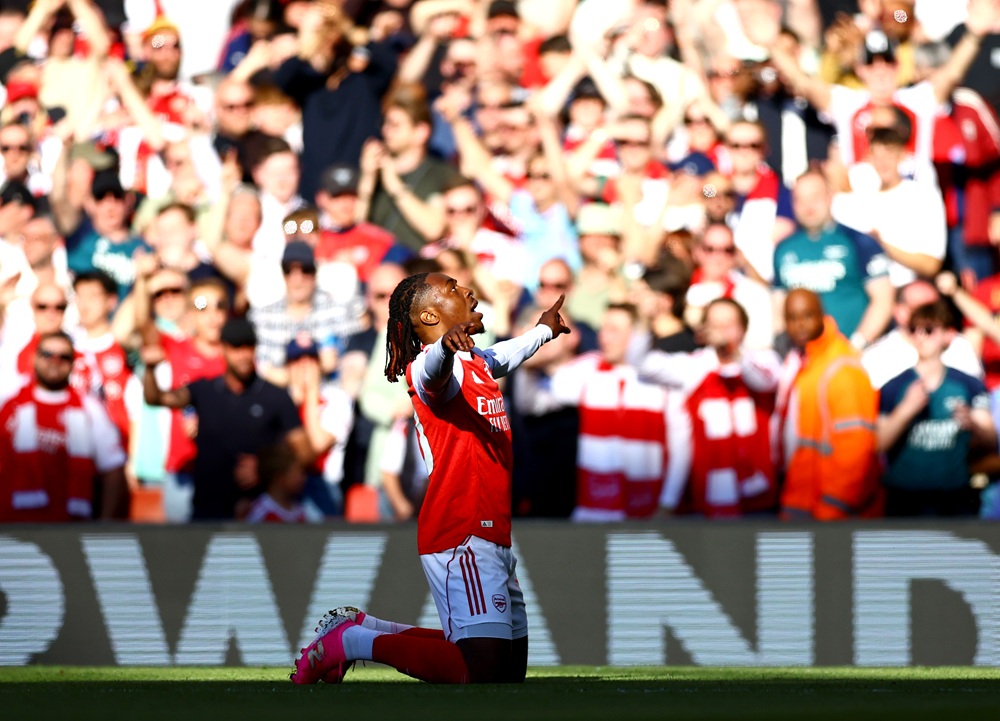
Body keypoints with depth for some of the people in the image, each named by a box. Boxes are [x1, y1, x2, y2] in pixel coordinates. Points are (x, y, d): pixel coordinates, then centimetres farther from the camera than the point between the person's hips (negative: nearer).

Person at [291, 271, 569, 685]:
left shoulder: (477, 362, 20)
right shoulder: (438, 364, -10)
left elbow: (505, 355, 44)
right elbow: (433, 370, -36)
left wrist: (545, 330, 62)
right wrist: (447, 343, -58)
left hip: (491, 537, 10)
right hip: (461, 536, -10)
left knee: (511, 668, 13)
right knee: (481, 672, -20)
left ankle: (359, 627, 22)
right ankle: (353, 642, -5)